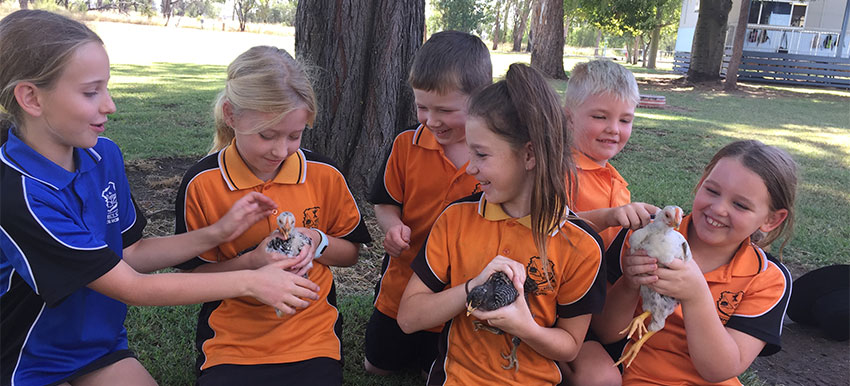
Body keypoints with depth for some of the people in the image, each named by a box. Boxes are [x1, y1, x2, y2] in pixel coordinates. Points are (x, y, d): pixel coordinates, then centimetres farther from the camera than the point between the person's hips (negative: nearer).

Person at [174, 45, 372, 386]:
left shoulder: (324, 175, -4)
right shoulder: (201, 184, -9)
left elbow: (350, 253, 8)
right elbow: (194, 275, -3)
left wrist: (317, 241, -13)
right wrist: (252, 262, -19)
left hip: (312, 337, 1)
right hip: (230, 342, 0)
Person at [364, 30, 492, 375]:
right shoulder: (407, 145, -11)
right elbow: (386, 203, 1)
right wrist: (393, 225, -21)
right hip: (402, 287, 3)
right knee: (377, 367, 23)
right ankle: (406, 340, 52)